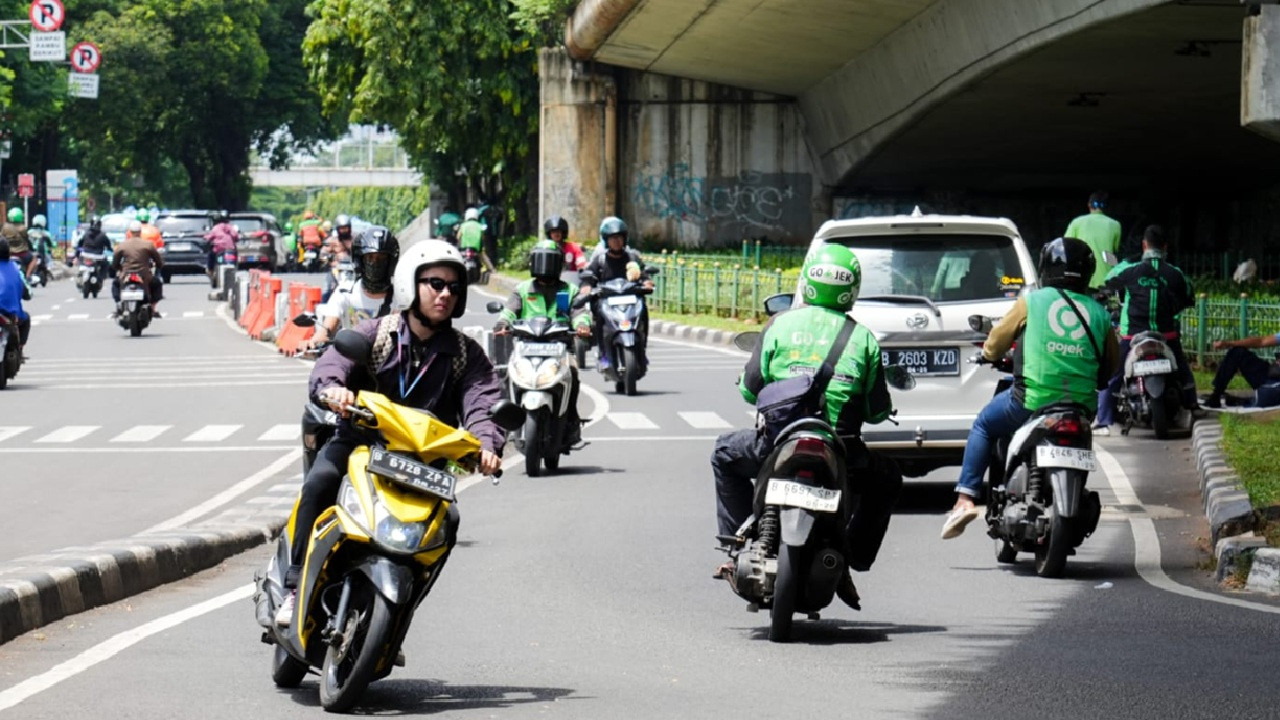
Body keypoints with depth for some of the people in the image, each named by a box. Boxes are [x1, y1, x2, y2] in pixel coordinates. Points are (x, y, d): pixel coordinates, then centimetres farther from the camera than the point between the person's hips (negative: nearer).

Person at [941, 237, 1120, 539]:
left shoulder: (1032, 301, 0)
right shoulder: (1099, 313, 8)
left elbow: (994, 346, 9)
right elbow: (1111, 366, 17)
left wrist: (991, 354, 33)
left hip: (1033, 399, -3)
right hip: (1082, 406, 3)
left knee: (983, 425, 22)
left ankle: (964, 499, 10)